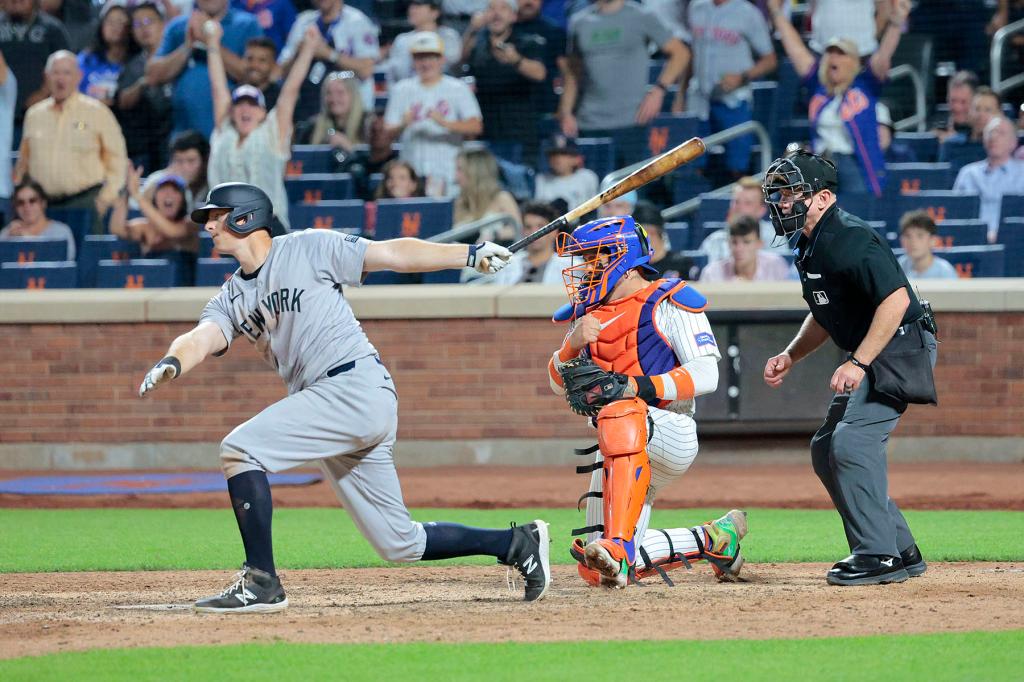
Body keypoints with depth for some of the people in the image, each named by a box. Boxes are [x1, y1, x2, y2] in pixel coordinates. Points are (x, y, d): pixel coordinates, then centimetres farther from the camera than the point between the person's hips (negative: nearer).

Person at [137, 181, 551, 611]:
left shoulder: (307, 249, 1)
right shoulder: (231, 299, 20)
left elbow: (392, 255, 0)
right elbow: (201, 338, 2)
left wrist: (471, 254, -6)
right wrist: (172, 363, -22)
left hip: (355, 386, -8)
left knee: (239, 449, -17)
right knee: (400, 545, 8)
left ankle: (261, 582, -15)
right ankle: (517, 544, 20)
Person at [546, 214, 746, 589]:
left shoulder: (668, 301, -3)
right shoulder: (588, 314, 17)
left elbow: (706, 374, -14)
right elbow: (560, 384, 11)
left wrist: (635, 386, -26)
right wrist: (573, 344, -10)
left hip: (672, 433, -8)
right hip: (619, 449, 8)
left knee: (620, 414, -42)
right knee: (596, 571, -2)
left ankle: (619, 547, -50)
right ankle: (712, 540, 17)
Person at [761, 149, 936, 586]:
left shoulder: (847, 239, -21)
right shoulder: (810, 247, 11)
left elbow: (896, 298, -29)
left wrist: (859, 363, -32)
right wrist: (790, 356, 11)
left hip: (903, 348, -11)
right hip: (870, 356, 11)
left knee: (853, 442, -21)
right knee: (827, 449, 11)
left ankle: (877, 555, -15)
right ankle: (901, 552, 16)